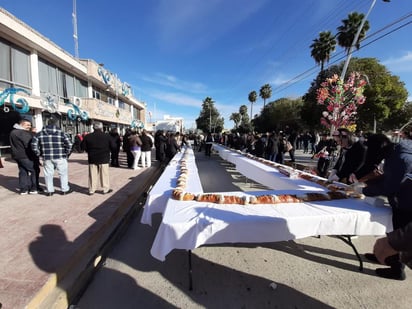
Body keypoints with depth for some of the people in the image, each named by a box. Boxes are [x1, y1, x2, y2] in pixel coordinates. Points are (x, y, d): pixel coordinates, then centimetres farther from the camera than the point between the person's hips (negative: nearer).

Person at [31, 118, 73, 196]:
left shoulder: (40, 134, 5)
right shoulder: (61, 133, -5)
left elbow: (34, 144, 2)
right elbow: (69, 144, -11)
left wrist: (39, 154, 11)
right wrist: (66, 154, 1)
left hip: (47, 157, 3)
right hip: (60, 157, -3)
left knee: (48, 174, 12)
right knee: (63, 173, 8)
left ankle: (50, 191, 19)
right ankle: (65, 189, 14)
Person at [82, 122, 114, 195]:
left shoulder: (87, 136, -3)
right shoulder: (106, 136, -9)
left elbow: (84, 147, 0)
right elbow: (113, 146, -8)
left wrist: (90, 151, 17)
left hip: (92, 159, 2)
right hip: (104, 159, -2)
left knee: (93, 175, 9)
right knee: (104, 174, 7)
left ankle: (91, 190, 16)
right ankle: (106, 189, 14)